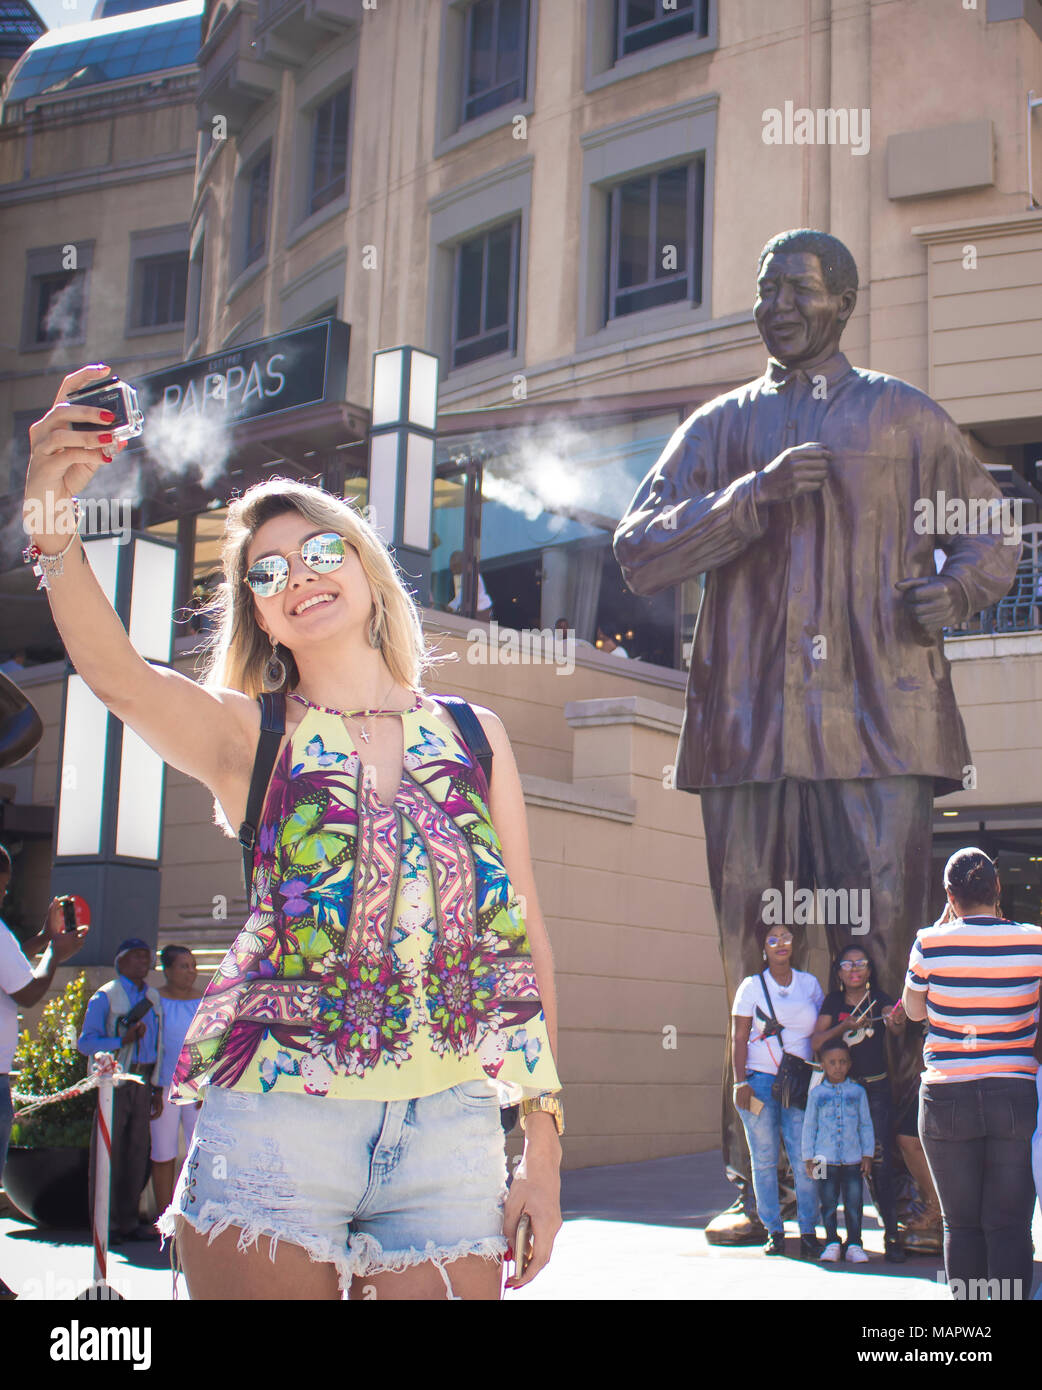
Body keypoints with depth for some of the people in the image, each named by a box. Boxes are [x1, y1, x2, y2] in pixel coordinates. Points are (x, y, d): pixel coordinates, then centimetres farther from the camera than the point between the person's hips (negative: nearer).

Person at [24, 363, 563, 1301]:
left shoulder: (474, 735, 12)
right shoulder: (245, 735, 6)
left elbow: (525, 935, 10)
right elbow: (114, 672, -14)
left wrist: (544, 1147, 5)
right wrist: (53, 517, -32)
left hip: (451, 1121, 2)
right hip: (278, 1116, -1)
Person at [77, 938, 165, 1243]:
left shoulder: (153, 998, 15)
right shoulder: (105, 997, -3)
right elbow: (85, 1042, -9)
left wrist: (157, 1089, 15)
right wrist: (123, 1040, -21)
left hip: (142, 1081, 6)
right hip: (113, 1081, -6)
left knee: (137, 1152, 7)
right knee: (108, 1152, -3)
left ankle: (129, 1221, 15)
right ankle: (106, 1224, 4)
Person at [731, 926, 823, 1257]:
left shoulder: (809, 983, 12)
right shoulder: (752, 986, 5)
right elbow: (739, 1038, 2)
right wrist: (741, 1081, -7)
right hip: (760, 1080, -1)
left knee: (804, 1160, -6)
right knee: (764, 1159, 0)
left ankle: (808, 1232, 2)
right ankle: (774, 1231, 8)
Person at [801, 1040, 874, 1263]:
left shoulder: (857, 1092, 7)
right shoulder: (816, 1093, 5)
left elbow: (866, 1125, 11)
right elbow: (809, 1126, 8)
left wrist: (868, 1155, 5)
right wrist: (808, 1158, 4)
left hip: (853, 1160, 0)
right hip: (826, 1159, 0)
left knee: (853, 1204, 1)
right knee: (828, 1204, 3)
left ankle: (854, 1244, 10)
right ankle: (832, 1243, 14)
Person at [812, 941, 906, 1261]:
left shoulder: (879, 998, 2)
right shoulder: (833, 1002, 5)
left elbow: (896, 1028, -18)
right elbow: (816, 1043, -4)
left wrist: (897, 1020, -42)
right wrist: (845, 1027, -19)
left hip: (876, 1089, -1)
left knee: (881, 1162, -9)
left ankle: (892, 1235, -5)